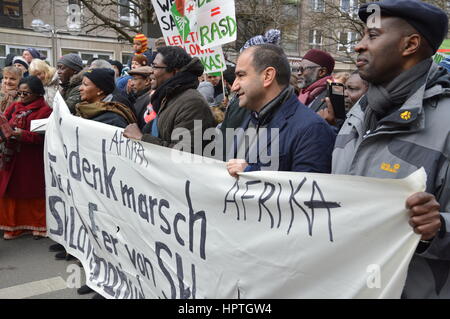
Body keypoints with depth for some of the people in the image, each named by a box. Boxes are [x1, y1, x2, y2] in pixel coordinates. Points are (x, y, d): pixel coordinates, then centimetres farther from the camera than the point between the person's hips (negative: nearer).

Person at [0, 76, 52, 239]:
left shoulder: (44, 110, -8)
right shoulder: (15, 107, 11)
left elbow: (39, 136, -17)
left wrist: (15, 133, -26)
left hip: (32, 160, -5)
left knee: (34, 192, 6)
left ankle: (39, 225, 21)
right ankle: (13, 226, 20)